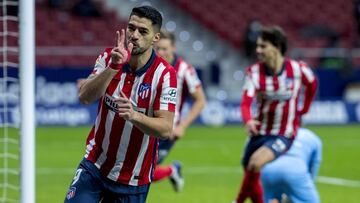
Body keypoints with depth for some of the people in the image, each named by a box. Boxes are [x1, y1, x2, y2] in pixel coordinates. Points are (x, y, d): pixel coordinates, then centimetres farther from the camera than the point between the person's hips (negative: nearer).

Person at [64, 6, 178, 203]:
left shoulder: (164, 74, -14)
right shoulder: (109, 57, -4)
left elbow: (166, 129, -20)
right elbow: (85, 97, -18)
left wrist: (134, 115, -38)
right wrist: (113, 67, -30)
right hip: (94, 166, 2)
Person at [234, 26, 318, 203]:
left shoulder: (298, 69, -12)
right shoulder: (254, 72, -11)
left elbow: (311, 84, 12)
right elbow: (246, 103, -22)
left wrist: (302, 110, 16)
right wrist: (248, 121, -43)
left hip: (284, 135, -3)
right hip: (260, 133, 3)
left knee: (256, 162, -26)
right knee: (251, 176, 11)